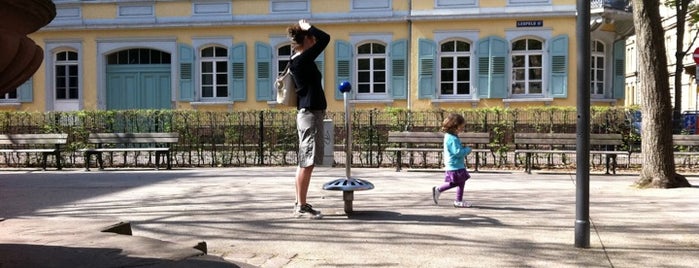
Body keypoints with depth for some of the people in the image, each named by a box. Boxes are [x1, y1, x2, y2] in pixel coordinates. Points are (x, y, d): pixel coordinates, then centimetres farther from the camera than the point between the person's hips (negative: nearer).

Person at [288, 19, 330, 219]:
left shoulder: (296, 61, 12)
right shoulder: (303, 60, -15)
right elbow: (325, 38, -17)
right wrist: (308, 27, -3)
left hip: (306, 114, 10)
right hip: (310, 114, -10)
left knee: (305, 162, 13)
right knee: (307, 162, -6)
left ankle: (300, 203, 20)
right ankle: (302, 206, -1)